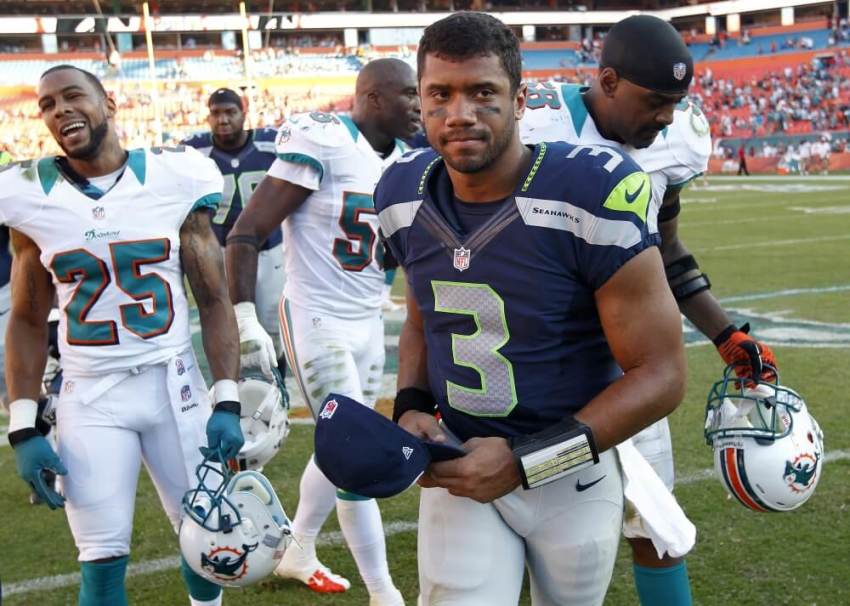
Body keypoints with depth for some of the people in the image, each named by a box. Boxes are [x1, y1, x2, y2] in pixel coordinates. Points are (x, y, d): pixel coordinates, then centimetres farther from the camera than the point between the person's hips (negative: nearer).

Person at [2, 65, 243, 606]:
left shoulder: (174, 181, -4)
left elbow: (214, 301, 0)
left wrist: (228, 402, -7)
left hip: (174, 384, 0)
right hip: (89, 398, 0)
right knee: (103, 560, -3)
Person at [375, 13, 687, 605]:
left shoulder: (592, 194, -24)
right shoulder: (405, 195, -6)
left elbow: (660, 374, -19)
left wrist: (526, 460, -22)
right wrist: (411, 408, -6)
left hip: (571, 473, -2)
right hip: (458, 461, 3)